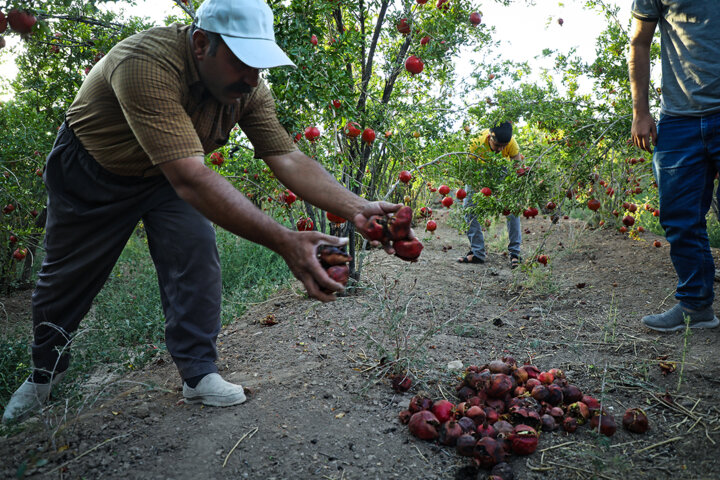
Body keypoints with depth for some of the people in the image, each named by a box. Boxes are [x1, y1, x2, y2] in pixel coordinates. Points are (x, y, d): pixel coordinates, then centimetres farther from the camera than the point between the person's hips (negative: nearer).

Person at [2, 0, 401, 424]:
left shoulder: (249, 88, -21)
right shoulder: (147, 64, -42)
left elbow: (288, 158, -26)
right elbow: (189, 178, -51)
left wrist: (358, 208, -40)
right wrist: (284, 242, -58)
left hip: (167, 175, 4)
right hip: (92, 170, -4)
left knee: (196, 254, -16)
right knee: (67, 276, 9)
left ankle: (199, 374, -2)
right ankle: (43, 374, 35)